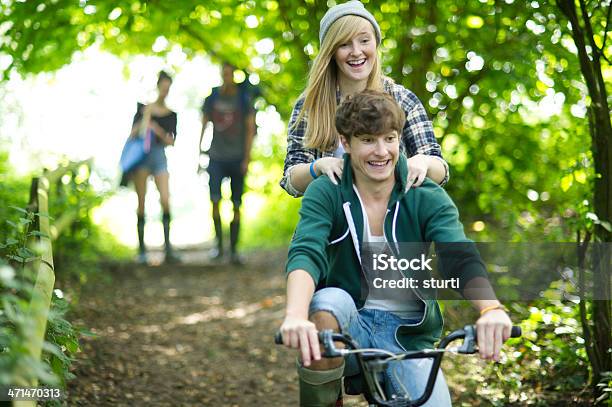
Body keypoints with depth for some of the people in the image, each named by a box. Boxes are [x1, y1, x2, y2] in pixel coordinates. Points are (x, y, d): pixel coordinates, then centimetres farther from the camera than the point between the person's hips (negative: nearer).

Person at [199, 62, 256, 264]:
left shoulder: (244, 99, 1)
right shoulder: (212, 98, 6)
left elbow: (250, 129, 0)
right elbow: (203, 126, 11)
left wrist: (246, 158, -6)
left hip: (237, 158, -1)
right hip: (217, 157, 1)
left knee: (236, 205, 1)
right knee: (215, 200, -12)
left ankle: (233, 249, 8)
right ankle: (219, 243, 1)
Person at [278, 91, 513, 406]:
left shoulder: (427, 198, -5)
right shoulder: (326, 193, -7)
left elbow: (460, 258, -21)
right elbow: (305, 253, -25)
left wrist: (491, 308, -44)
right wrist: (295, 316, -47)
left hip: (409, 337, 1)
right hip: (349, 330, 0)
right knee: (329, 301, -34)